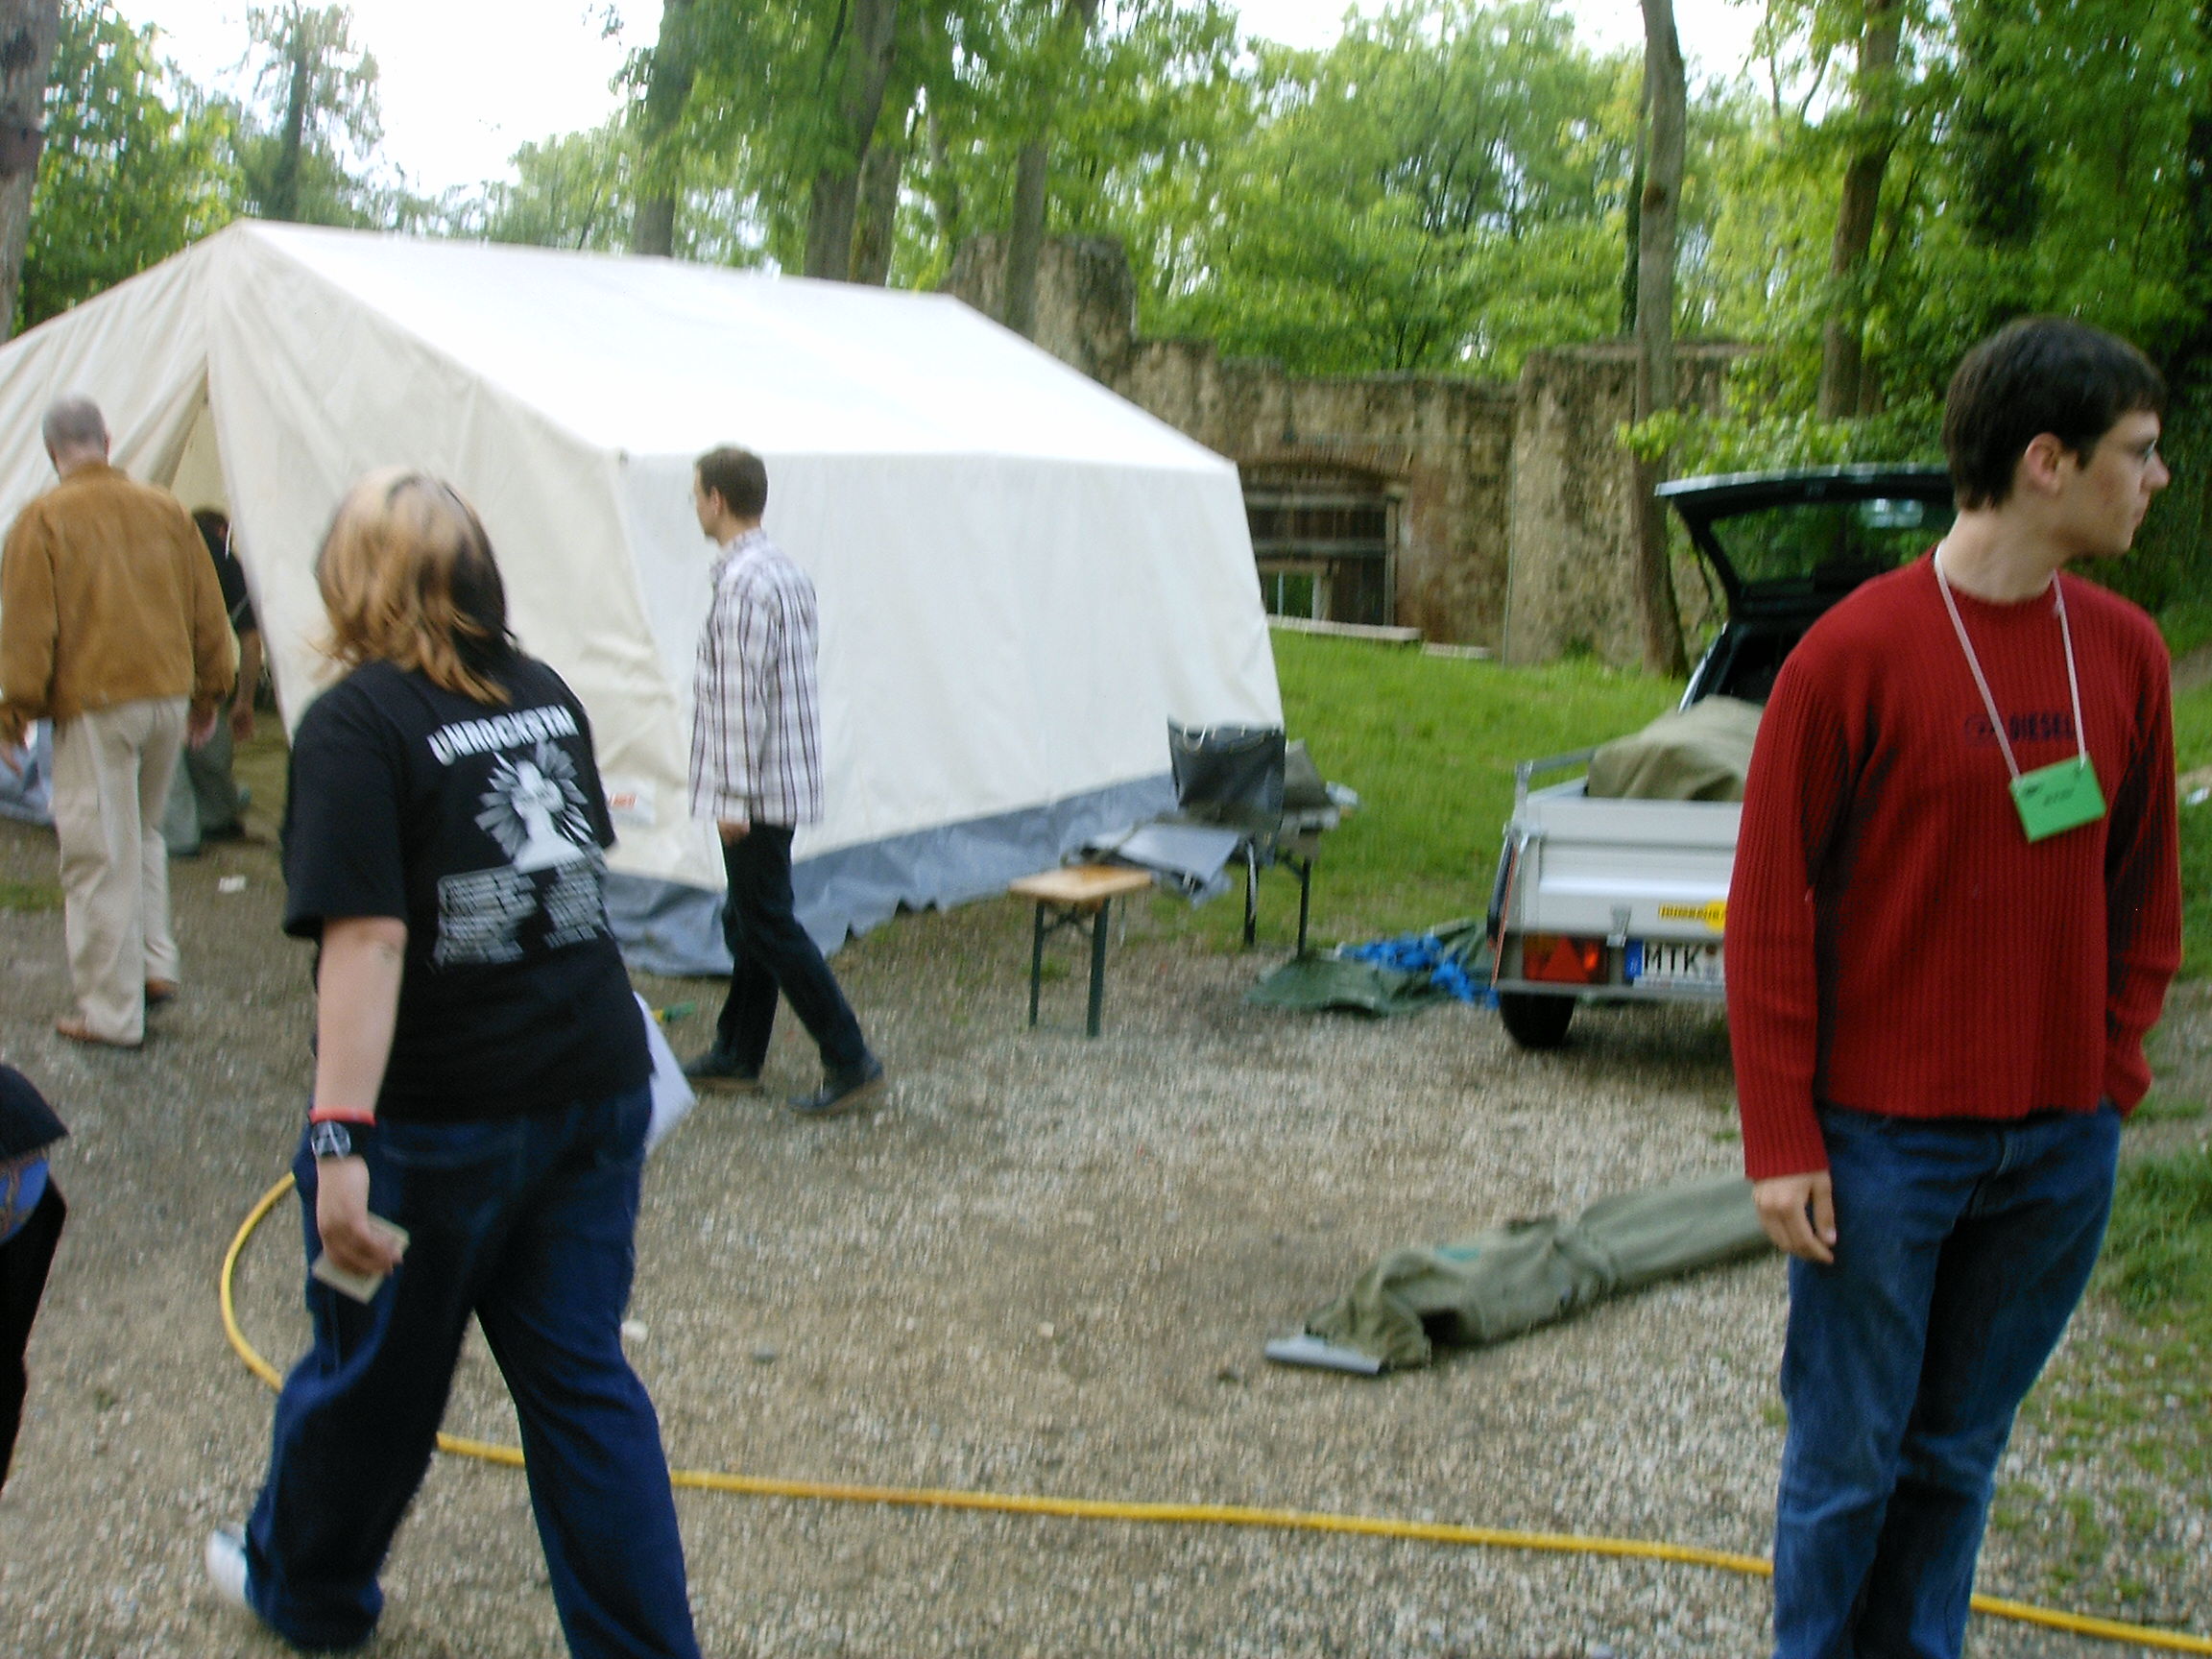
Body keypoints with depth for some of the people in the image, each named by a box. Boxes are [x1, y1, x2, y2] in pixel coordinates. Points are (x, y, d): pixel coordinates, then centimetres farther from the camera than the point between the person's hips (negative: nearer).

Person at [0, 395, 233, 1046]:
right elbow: (207, 611, 12)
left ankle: (111, 1011, 6)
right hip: (169, 694, 5)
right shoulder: (164, 510, 7)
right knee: (144, 833, 24)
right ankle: (156, 964, 19)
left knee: (101, 855, 1)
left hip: (94, 705, -5)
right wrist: (208, 693, 21)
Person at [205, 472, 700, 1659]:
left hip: (438, 1120, -5)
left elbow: (367, 940, -25)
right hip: (597, 1088, 5)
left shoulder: (356, 724, -15)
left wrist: (340, 1139, -27)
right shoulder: (544, 695, 6)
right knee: (581, 1380, 11)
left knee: (376, 1371, 16)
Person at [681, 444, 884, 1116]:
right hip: (786, 778, 10)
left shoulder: (743, 584, -18)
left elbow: (742, 699, -22)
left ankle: (849, 1060, -3)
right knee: (747, 921, 16)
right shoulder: (786, 573, 13)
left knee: (768, 926, -5)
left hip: (756, 789, -10)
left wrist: (734, 796, -20)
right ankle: (737, 1056, 26)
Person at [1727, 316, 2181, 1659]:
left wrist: (2116, 1068, 7)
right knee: (1849, 1459, 7)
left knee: (1960, 1454, 16)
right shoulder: (1854, 654, -12)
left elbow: (2143, 887, 13)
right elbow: (1769, 913, -9)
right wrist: (1782, 1141, -10)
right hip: (1884, 1140, -4)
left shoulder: (2126, 655, 3)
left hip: (2063, 1144, 5)